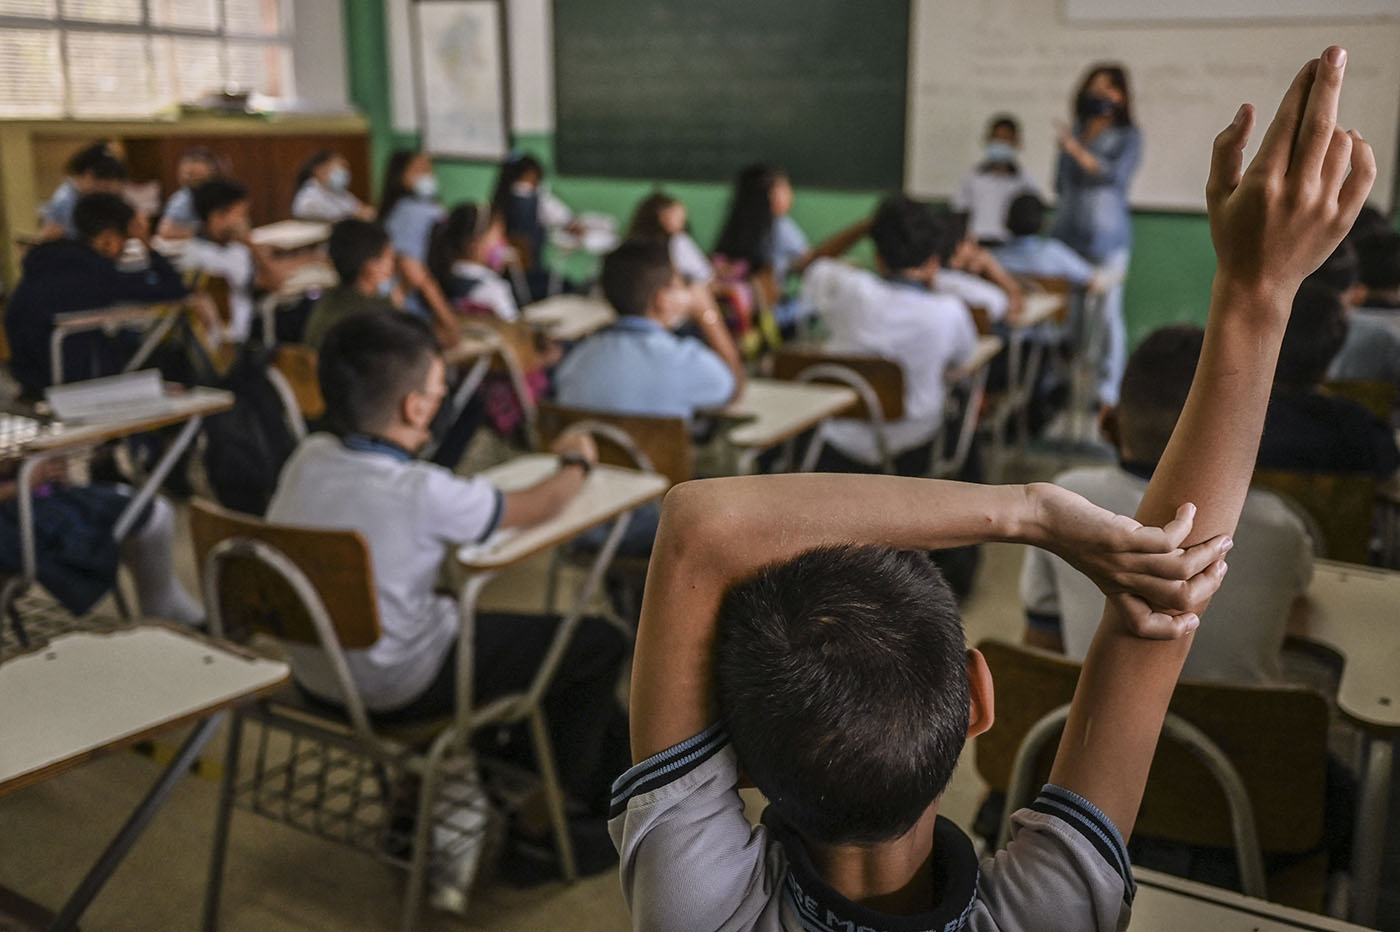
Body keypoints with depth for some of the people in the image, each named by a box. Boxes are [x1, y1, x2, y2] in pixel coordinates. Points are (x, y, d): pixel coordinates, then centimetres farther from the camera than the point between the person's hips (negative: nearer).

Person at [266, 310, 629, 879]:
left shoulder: (307, 459, -9)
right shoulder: (422, 492, -28)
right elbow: (536, 508, -11)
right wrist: (577, 463, 6)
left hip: (312, 671, 8)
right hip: (396, 689, -8)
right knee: (599, 643, 2)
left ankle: (619, 759, 39)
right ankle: (540, 822, 19)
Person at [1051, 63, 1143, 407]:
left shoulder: (1128, 137, 0)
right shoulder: (1073, 132, 13)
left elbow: (1115, 173, -18)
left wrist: (1077, 151, -27)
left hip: (1107, 237, -4)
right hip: (1068, 233, 4)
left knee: (1108, 313, -5)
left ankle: (1108, 388, -2)